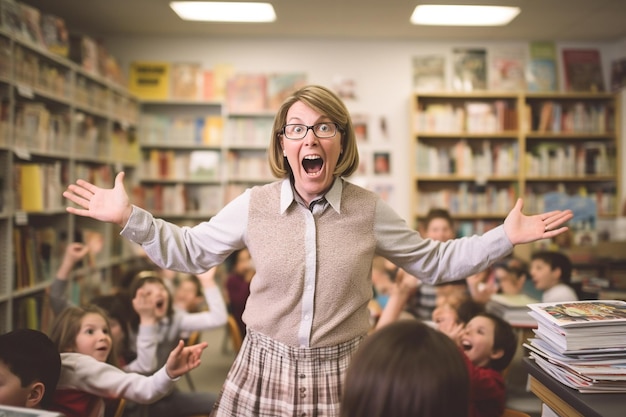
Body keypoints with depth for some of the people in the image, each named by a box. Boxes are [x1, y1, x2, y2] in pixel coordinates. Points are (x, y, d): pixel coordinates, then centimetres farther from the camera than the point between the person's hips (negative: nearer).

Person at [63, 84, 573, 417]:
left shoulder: (371, 210, -4)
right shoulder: (252, 205, -4)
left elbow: (434, 261, 6)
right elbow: (190, 252, 8)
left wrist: (504, 237, -2)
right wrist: (130, 218, -2)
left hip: (343, 375, 0)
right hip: (266, 371, 0)